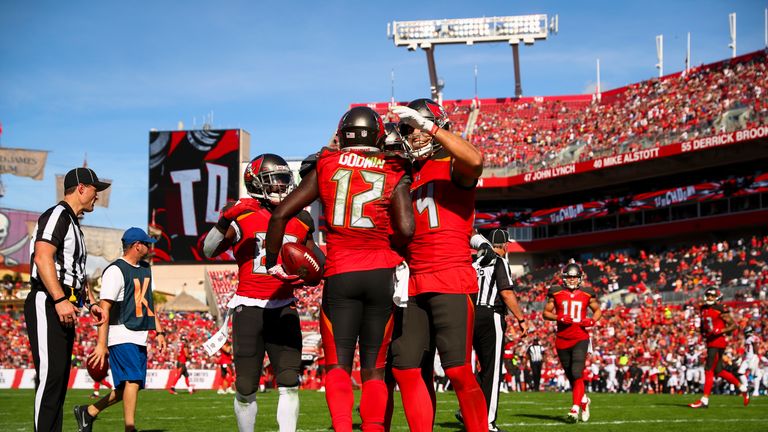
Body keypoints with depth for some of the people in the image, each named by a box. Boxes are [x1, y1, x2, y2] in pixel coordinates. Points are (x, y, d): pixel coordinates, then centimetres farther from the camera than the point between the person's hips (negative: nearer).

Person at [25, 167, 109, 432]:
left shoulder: (74, 224, 24)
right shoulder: (57, 215, -8)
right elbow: (42, 258, -21)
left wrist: (90, 303, 23)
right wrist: (60, 300, -26)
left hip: (64, 310, 11)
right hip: (46, 305, -11)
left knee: (60, 377, 10)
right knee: (51, 375, -15)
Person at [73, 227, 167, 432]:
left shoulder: (146, 269, 17)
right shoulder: (115, 271, -11)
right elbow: (104, 309, -16)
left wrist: (159, 331, 19)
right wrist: (101, 344, -22)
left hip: (140, 338, 9)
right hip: (121, 336, -9)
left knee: (126, 386, 8)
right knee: (132, 380, -18)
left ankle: (88, 413, 24)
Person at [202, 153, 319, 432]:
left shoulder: (299, 222, 8)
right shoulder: (243, 216, -6)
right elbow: (208, 251, -15)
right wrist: (225, 221, -30)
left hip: (284, 309, 3)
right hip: (249, 307, -3)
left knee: (289, 385, -5)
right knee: (246, 388, 4)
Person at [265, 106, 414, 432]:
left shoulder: (326, 166, 7)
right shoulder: (394, 173, 3)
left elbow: (281, 215, 7)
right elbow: (405, 229, -10)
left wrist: (272, 261, 17)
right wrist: (385, 248, 11)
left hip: (340, 274, 0)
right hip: (382, 273, 0)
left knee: (338, 364, 4)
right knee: (374, 367, 9)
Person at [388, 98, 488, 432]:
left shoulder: (452, 167, 0)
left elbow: (475, 161, -25)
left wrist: (429, 126, -21)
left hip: (451, 281, -7)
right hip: (413, 283, 7)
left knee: (458, 371, -11)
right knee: (405, 369, 3)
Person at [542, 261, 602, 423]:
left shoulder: (587, 294, 3)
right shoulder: (556, 293, 2)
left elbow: (598, 310, 16)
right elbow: (546, 312, 6)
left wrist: (592, 320, -5)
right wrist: (559, 317, -13)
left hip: (580, 339, -2)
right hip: (562, 340, 2)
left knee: (577, 374, -17)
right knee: (570, 376, 11)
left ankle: (575, 409, -17)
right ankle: (584, 400, 35)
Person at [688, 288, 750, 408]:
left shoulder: (721, 310, -10)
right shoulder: (704, 309, 13)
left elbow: (734, 325, -9)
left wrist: (721, 331, -20)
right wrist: (703, 333, 10)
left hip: (718, 342, -9)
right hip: (710, 343, 9)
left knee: (709, 370, -10)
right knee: (719, 371, 14)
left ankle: (704, 400, -8)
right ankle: (741, 387, 30)